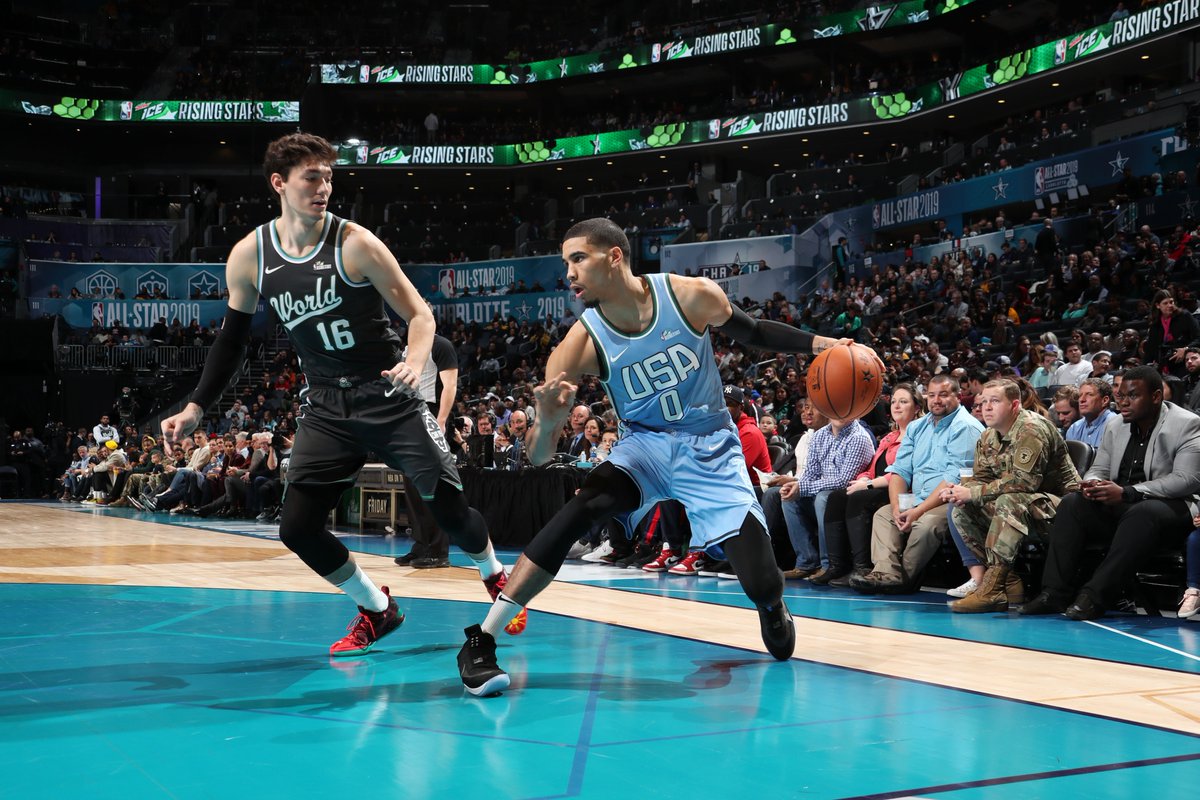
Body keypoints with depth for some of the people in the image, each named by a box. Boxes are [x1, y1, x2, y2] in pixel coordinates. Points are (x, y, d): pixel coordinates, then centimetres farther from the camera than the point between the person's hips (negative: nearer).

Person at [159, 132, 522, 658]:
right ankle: (377, 610, 18)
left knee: (447, 506, -4)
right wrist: (195, 409, 4)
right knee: (297, 527, -5)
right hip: (326, 407, 4)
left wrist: (415, 362, -32)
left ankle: (495, 578, 28)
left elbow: (419, 314, -11)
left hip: (388, 396, -3)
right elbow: (231, 340, 10)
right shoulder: (249, 257, -2)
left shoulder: (354, 243, -13)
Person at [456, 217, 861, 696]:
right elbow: (538, 458, -20)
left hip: (710, 447, 0)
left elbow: (754, 334, 3)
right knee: (584, 506, -32)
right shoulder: (579, 346, -18)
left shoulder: (692, 296, -18)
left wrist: (819, 344, -8)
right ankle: (480, 641, -27)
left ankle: (772, 609, 32)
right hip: (645, 444, 0)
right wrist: (548, 420, -42)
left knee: (761, 583, -10)